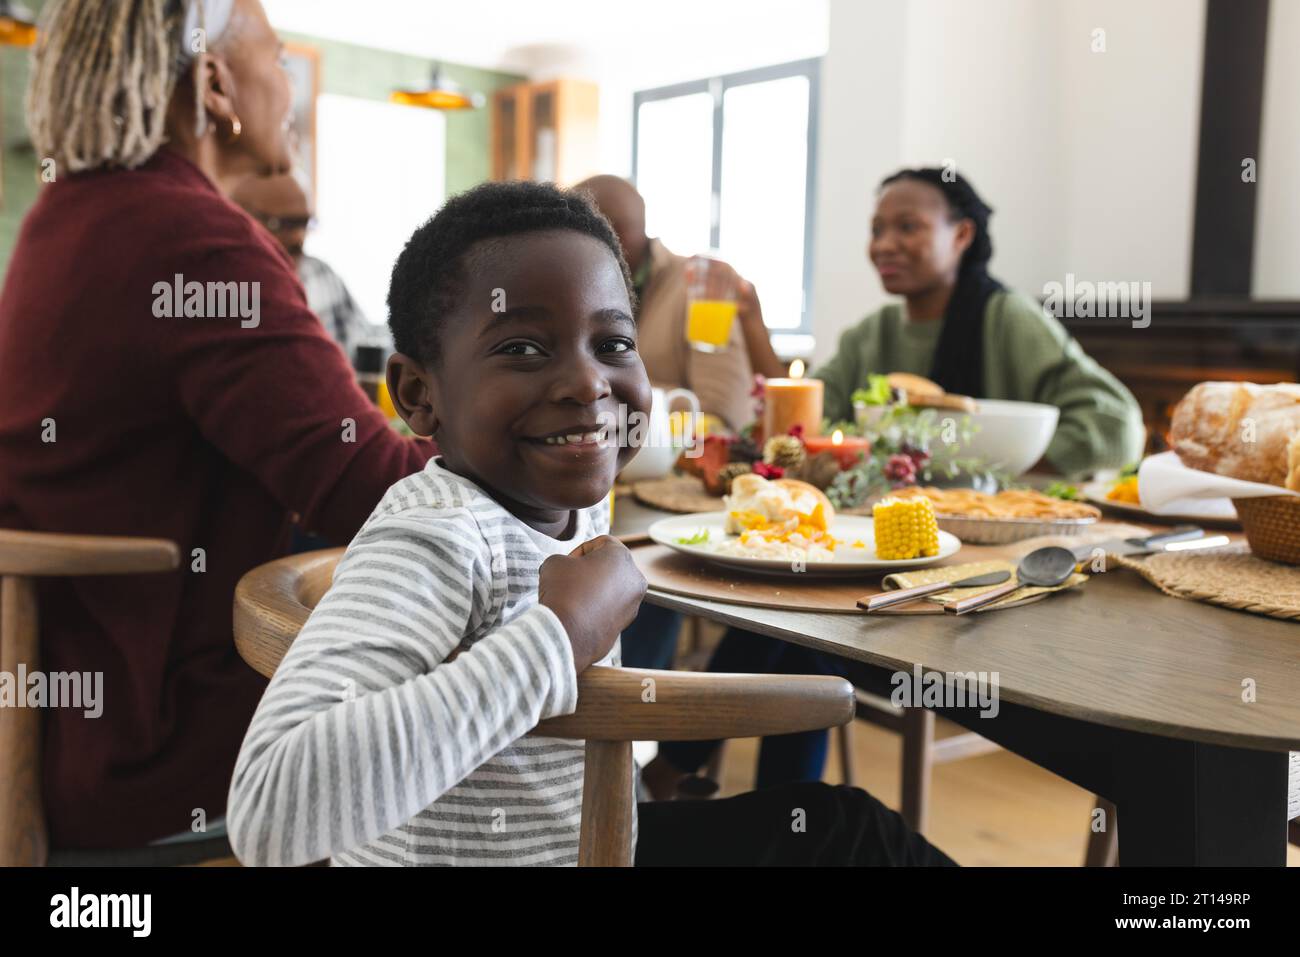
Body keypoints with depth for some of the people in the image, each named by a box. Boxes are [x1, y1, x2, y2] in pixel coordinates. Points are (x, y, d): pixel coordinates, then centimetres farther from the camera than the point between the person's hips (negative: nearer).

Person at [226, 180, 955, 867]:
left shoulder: (579, 505, -5)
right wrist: (561, 637, -40)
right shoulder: (436, 542, -30)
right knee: (848, 833, 3)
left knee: (842, 824, 18)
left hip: (587, 839, 7)